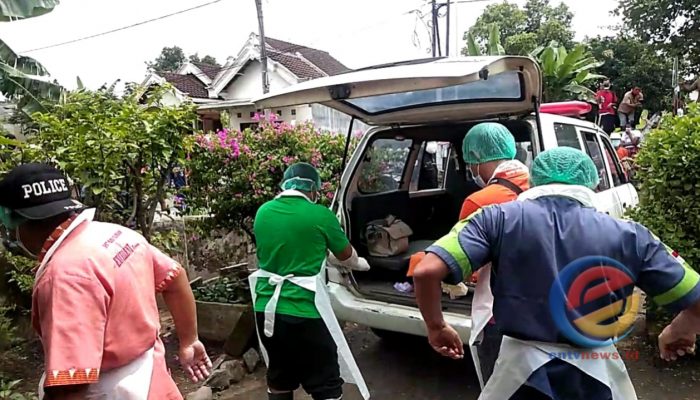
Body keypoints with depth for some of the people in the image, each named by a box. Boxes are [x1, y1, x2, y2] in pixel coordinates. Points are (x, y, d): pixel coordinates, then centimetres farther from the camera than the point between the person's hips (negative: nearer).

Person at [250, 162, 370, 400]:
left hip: (266, 309, 6)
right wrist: (359, 264, 28)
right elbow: (346, 256, 5)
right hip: (303, 311, -5)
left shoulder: (263, 212, 5)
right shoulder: (319, 215, -10)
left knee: (279, 379, 23)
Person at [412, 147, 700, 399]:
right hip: (598, 376, 2)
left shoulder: (498, 219, -8)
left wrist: (437, 327, 2)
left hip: (523, 369, -1)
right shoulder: (629, 234, -3)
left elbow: (426, 271, -16)